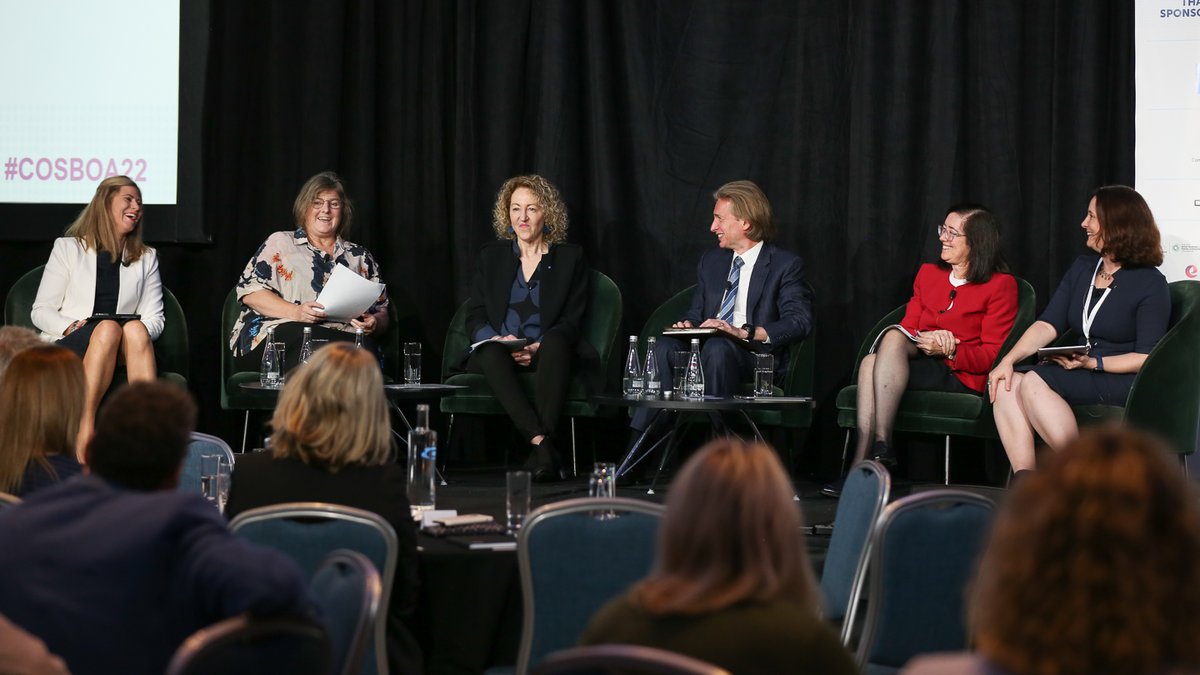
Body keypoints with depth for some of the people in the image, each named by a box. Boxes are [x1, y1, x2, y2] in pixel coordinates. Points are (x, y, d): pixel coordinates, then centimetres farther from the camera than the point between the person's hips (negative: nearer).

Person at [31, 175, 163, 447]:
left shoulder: (146, 258, 20)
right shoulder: (68, 248, 11)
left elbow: (155, 318, 11)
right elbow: (41, 312, 5)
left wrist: (138, 330, -13)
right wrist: (70, 326, -16)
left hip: (125, 353, 2)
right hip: (67, 346, -2)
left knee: (136, 329, -32)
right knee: (107, 328, -35)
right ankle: (84, 432, -45)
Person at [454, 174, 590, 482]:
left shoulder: (570, 257, 11)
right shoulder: (492, 255, 16)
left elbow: (572, 321, 3)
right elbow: (474, 317, 9)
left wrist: (537, 348, -17)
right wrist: (497, 339, -15)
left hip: (546, 353, -1)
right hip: (498, 352, 1)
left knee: (556, 340, -37)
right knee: (492, 353, -35)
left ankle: (539, 454, -46)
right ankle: (543, 443, -48)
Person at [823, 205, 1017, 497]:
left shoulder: (1001, 285, 1)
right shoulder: (928, 274, 19)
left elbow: (992, 355, -4)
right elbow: (907, 328, 14)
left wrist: (948, 351, -19)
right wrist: (923, 340, -9)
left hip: (960, 377, -5)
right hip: (917, 360, 5)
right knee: (893, 335, -30)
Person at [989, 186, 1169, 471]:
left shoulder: (1150, 284, -5)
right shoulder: (1083, 268, 15)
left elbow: (1147, 357, -10)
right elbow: (1048, 324, 5)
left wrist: (1093, 363, -20)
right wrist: (1008, 360, -10)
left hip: (1123, 381, -7)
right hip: (1077, 371, 7)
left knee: (1034, 383, -29)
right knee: (1007, 384, -20)